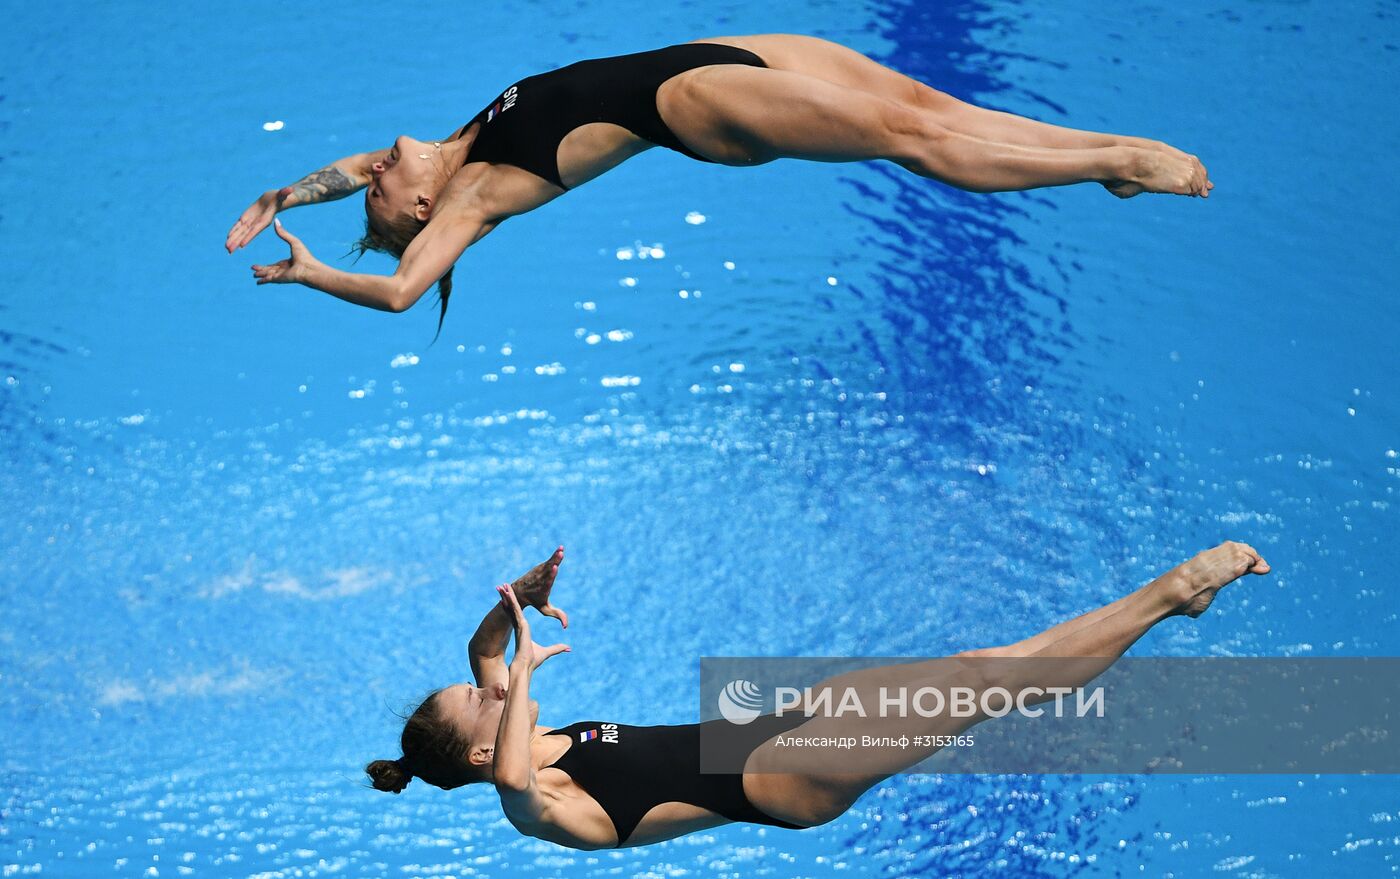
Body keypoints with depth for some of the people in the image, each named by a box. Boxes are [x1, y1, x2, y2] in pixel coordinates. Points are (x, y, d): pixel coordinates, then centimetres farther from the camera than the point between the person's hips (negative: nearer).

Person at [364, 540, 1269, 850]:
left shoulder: (538, 740, 10)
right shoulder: (533, 804, -14)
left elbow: (485, 644, 18)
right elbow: (512, 776, -39)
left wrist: (522, 595, -2)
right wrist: (526, 674, -32)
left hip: (770, 724, 9)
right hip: (776, 780, -9)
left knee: (990, 661, -2)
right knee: (979, 674, -16)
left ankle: (1164, 596, 2)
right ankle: (1162, 598, -7)